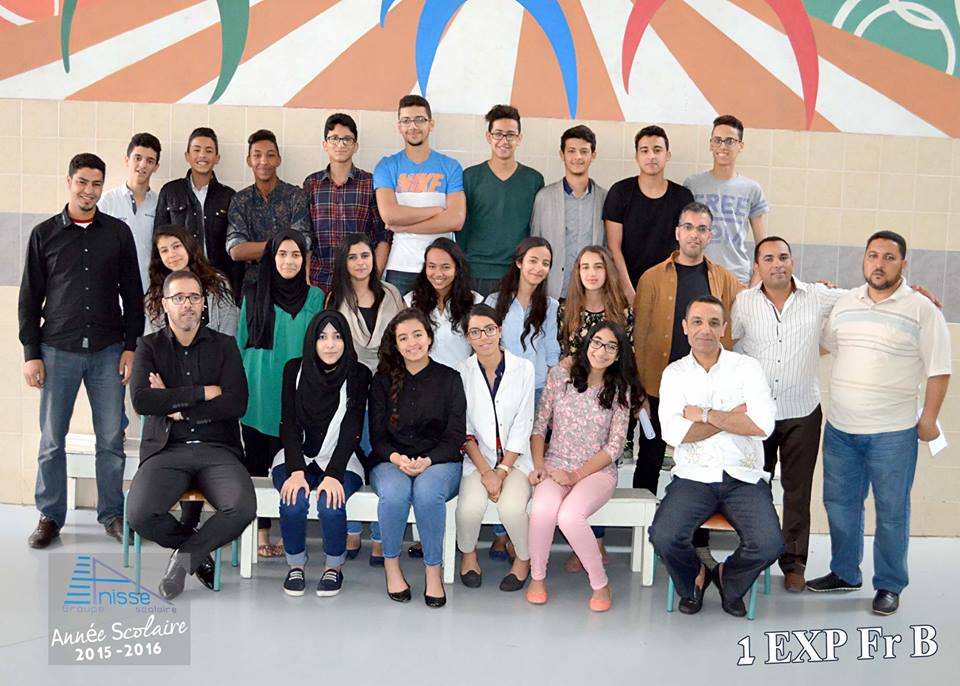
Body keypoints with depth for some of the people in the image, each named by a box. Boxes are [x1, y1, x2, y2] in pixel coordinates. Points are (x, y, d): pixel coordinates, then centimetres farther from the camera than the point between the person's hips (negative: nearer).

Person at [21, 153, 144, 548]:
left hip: (108, 351, 0)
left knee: (111, 439, 4)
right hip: (58, 350, 0)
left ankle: (112, 515, 16)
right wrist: (31, 353, 0)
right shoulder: (44, 234, 5)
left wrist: (131, 346, 1)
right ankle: (50, 516, 17)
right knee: (52, 439, 4)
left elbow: (132, 293, 8)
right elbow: (29, 297, 6)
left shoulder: (118, 232, 7)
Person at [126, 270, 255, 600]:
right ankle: (200, 550, 5)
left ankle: (185, 555, 0)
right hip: (166, 450, 0)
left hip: (217, 449, 0)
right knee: (140, 514, -27)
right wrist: (204, 392, -9)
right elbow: (141, 400, -9)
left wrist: (176, 408, -6)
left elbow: (236, 404, -4)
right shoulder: (150, 346, 10)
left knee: (242, 508, -29)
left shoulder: (224, 346, 11)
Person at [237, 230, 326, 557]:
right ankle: (261, 533, 12)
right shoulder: (253, 295, 5)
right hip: (259, 392, 0)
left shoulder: (315, 297, 6)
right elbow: (241, 343, 9)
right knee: (258, 461, 3)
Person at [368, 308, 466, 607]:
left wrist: (427, 461, -17)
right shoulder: (383, 381, 10)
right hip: (392, 461, 1)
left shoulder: (449, 379, 6)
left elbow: (455, 436, 1)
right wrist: (397, 458, -16)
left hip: (439, 461, -1)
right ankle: (391, 563, -10)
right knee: (394, 493, -33)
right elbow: (377, 435, 6)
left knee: (427, 492, -34)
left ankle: (433, 569, -16)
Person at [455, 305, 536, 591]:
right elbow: (463, 429, -3)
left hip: (514, 459, 0)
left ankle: (524, 558, 5)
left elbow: (522, 426, -3)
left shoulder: (523, 368, -2)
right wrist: (486, 471, -13)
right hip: (477, 458, 0)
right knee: (470, 506, -27)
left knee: (511, 507, -27)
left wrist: (501, 472, -11)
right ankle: (468, 554, 7)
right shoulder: (463, 372, -2)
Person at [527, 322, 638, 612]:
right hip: (556, 465, 1)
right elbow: (539, 425, 6)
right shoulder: (559, 375, 3)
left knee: (569, 515, -32)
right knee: (542, 509, -32)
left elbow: (614, 446, -4)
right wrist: (538, 465, -8)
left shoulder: (620, 389, 0)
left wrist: (576, 475, -13)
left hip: (598, 470, -1)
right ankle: (537, 577, -6)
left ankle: (600, 584, -9)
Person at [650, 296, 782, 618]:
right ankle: (694, 579, 13)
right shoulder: (675, 373, 5)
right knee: (663, 537, -24)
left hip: (744, 478, 0)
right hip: (693, 478, 0)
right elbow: (673, 433, -10)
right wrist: (733, 416, -9)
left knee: (769, 544, -22)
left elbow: (763, 425, -12)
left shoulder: (747, 367, 4)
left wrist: (704, 414, -10)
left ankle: (729, 580, 14)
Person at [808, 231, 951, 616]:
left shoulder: (922, 310, -6)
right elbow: (823, 345, 20)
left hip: (893, 432, -4)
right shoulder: (845, 303, 7)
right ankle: (844, 573, 31)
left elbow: (939, 371, -5)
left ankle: (889, 585, 22)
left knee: (891, 512, 6)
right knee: (839, 504, 14)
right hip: (840, 427, 4)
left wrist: (928, 420, -7)